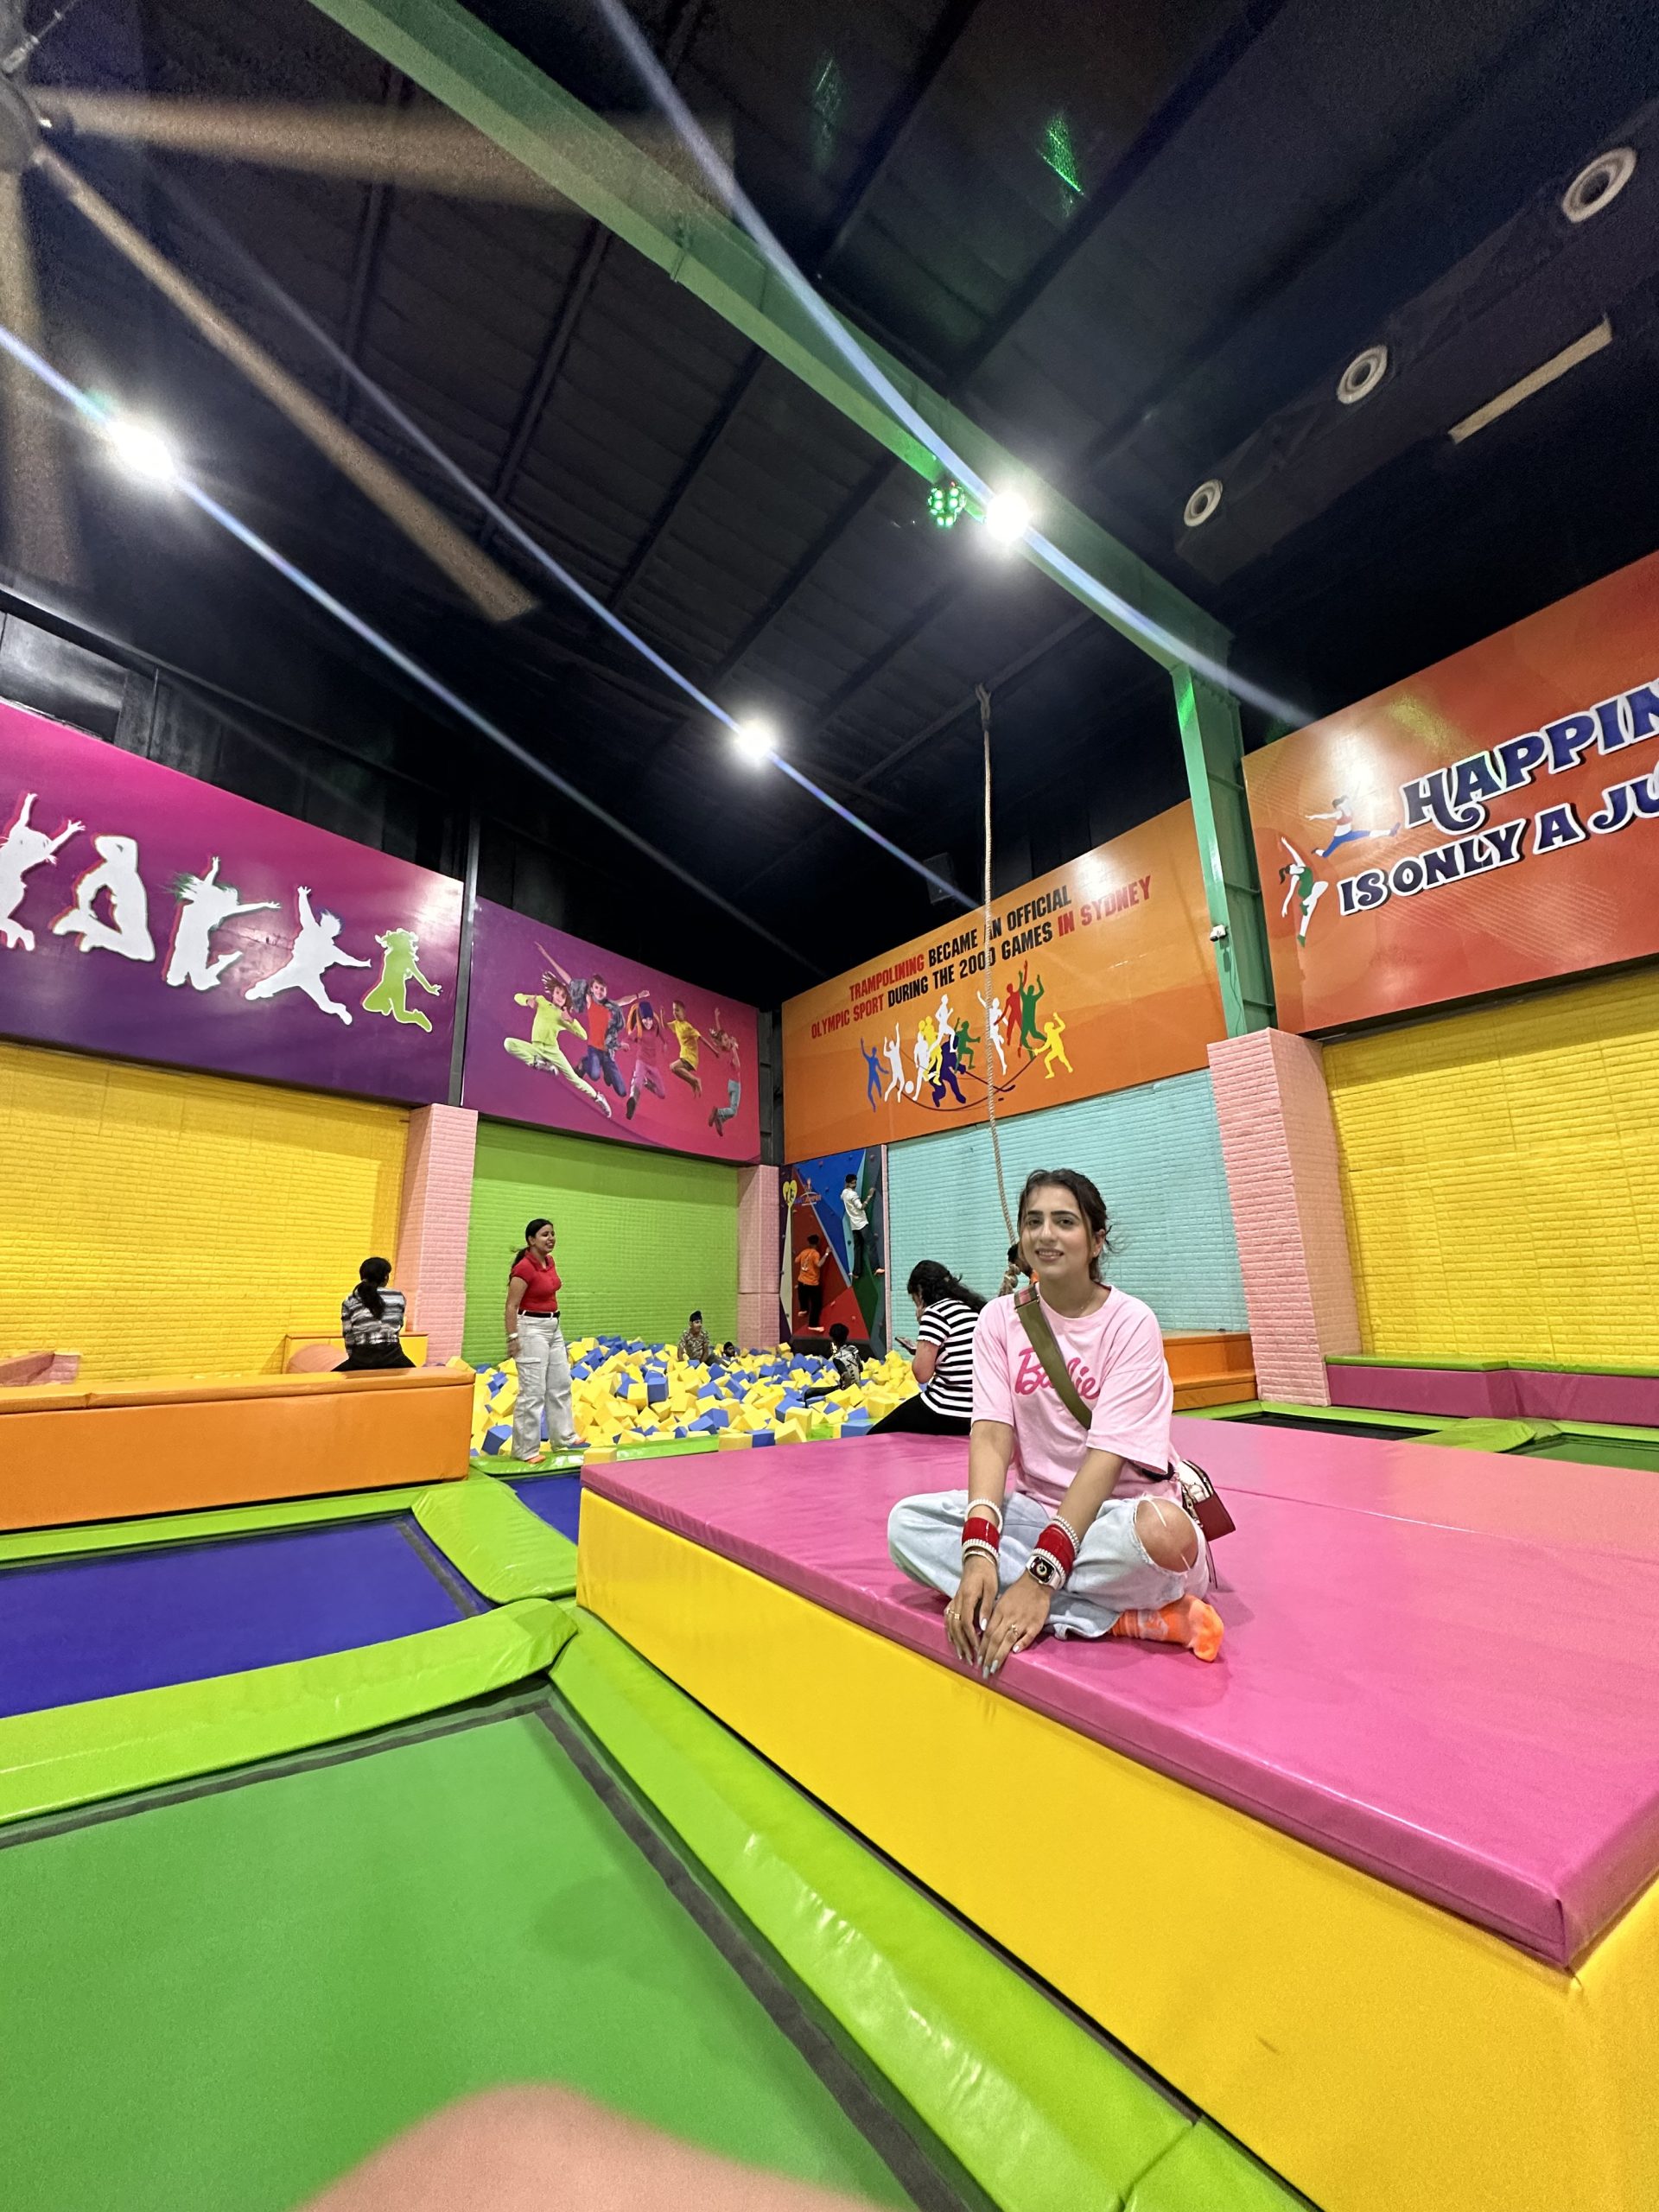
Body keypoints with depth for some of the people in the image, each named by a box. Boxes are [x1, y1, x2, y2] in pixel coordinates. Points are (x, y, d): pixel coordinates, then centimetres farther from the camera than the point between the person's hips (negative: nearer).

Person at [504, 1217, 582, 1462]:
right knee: (533, 1391, -2)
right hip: (532, 1329, -9)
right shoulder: (524, 1267, -20)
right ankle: (526, 1449, 11)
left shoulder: (550, 1262, 5)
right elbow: (511, 1306, -19)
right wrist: (512, 1338, -21)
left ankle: (564, 1438, 28)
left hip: (554, 1327, 9)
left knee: (561, 1385, 16)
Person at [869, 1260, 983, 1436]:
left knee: (875, 1437, 7)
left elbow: (922, 1373, -11)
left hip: (948, 1415, -8)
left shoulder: (935, 1312, -10)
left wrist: (923, 1324, -1)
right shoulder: (975, 1309, 12)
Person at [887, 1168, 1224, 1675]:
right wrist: (979, 1548, -26)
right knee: (906, 1522, -21)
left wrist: (1041, 1574, -27)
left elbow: (1107, 1456, -19)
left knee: (1164, 1528, -38)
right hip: (1034, 1508, 5)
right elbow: (991, 1434, -10)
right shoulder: (1000, 1319, -1)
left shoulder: (1130, 1322, -12)